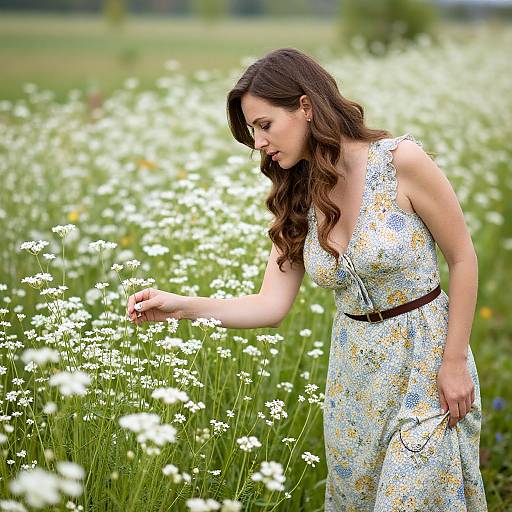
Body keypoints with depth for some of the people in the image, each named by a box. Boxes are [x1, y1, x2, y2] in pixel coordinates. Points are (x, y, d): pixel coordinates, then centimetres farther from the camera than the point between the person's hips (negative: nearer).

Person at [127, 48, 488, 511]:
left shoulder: (400, 160, -19)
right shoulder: (297, 198, -2)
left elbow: (463, 259, -10)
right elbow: (272, 305, -5)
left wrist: (455, 362, -10)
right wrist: (182, 306, -16)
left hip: (427, 356, -5)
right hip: (355, 367, 5)